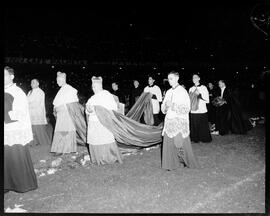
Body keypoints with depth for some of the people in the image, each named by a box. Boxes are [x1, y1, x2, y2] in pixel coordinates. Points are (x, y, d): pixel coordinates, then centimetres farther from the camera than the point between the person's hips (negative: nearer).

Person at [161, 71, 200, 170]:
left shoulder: (182, 91, -6)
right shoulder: (168, 92, 12)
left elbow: (187, 108, -11)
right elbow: (163, 108, 14)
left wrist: (174, 106, -19)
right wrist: (165, 106, -8)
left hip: (180, 122, -5)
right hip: (169, 120, 5)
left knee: (181, 143, -1)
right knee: (168, 143, 3)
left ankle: (189, 162, 19)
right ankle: (171, 164, 14)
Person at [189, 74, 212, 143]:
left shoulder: (203, 87, 2)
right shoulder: (191, 89, 13)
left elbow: (207, 100, -2)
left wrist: (199, 95, -12)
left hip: (202, 111, -3)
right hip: (193, 111, 3)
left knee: (203, 127, 1)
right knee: (194, 126, 3)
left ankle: (205, 139, 16)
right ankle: (196, 139, 17)